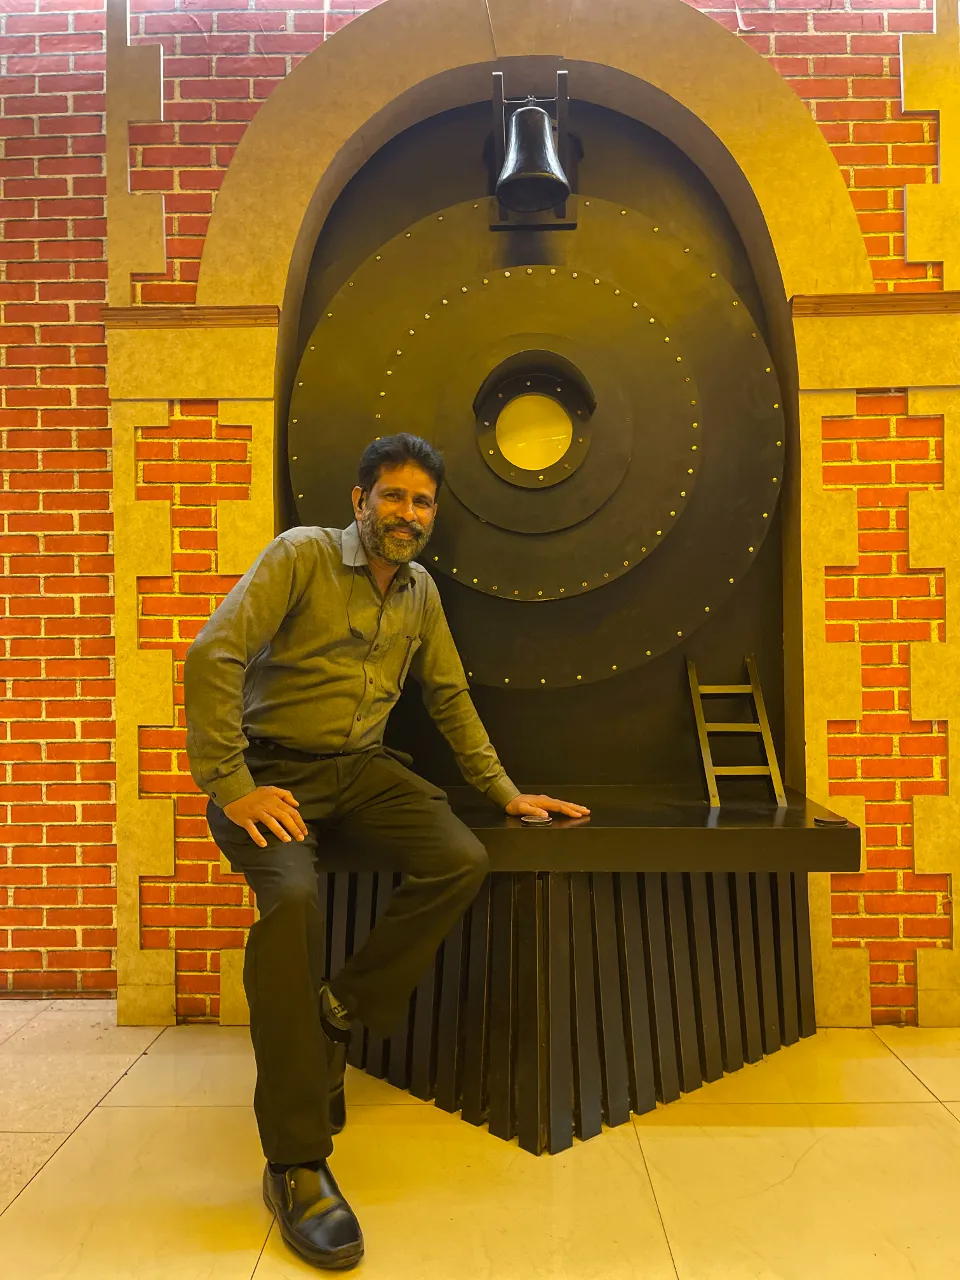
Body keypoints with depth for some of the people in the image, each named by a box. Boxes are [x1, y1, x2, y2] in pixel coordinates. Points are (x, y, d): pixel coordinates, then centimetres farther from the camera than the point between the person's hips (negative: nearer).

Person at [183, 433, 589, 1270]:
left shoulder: (421, 590, 10)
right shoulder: (303, 554, -8)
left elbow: (450, 697, 17)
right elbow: (214, 655, -17)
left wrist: (506, 791, 13)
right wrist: (231, 786, -22)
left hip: (361, 768, 5)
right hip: (273, 767, -5)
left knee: (463, 862, -18)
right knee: (293, 899, -31)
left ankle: (336, 1018, -1)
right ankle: (296, 1166, -17)